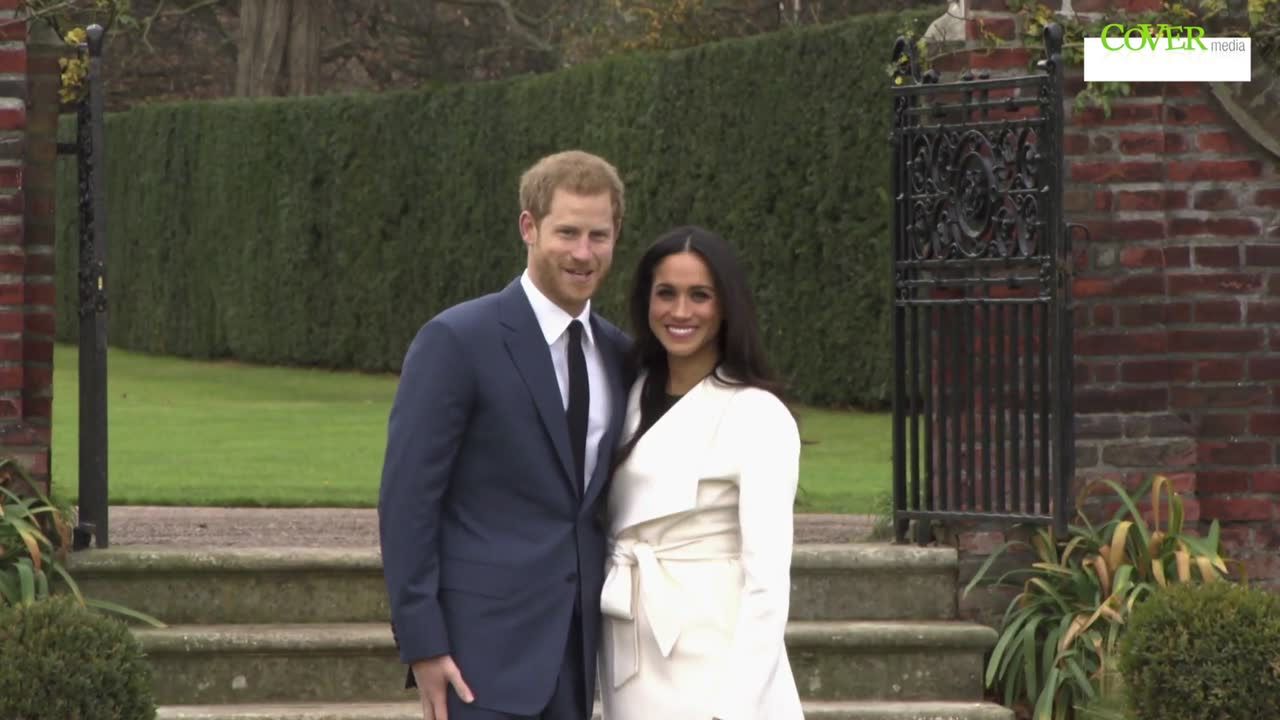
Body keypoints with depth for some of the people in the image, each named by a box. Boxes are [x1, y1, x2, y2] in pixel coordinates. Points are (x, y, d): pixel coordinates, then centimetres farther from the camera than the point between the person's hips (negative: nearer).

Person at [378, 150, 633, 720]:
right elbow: (406, 498, -10)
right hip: (487, 645, -6)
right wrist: (422, 644, -14)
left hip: (580, 649, 6)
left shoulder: (619, 356, 12)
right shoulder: (458, 341, -8)